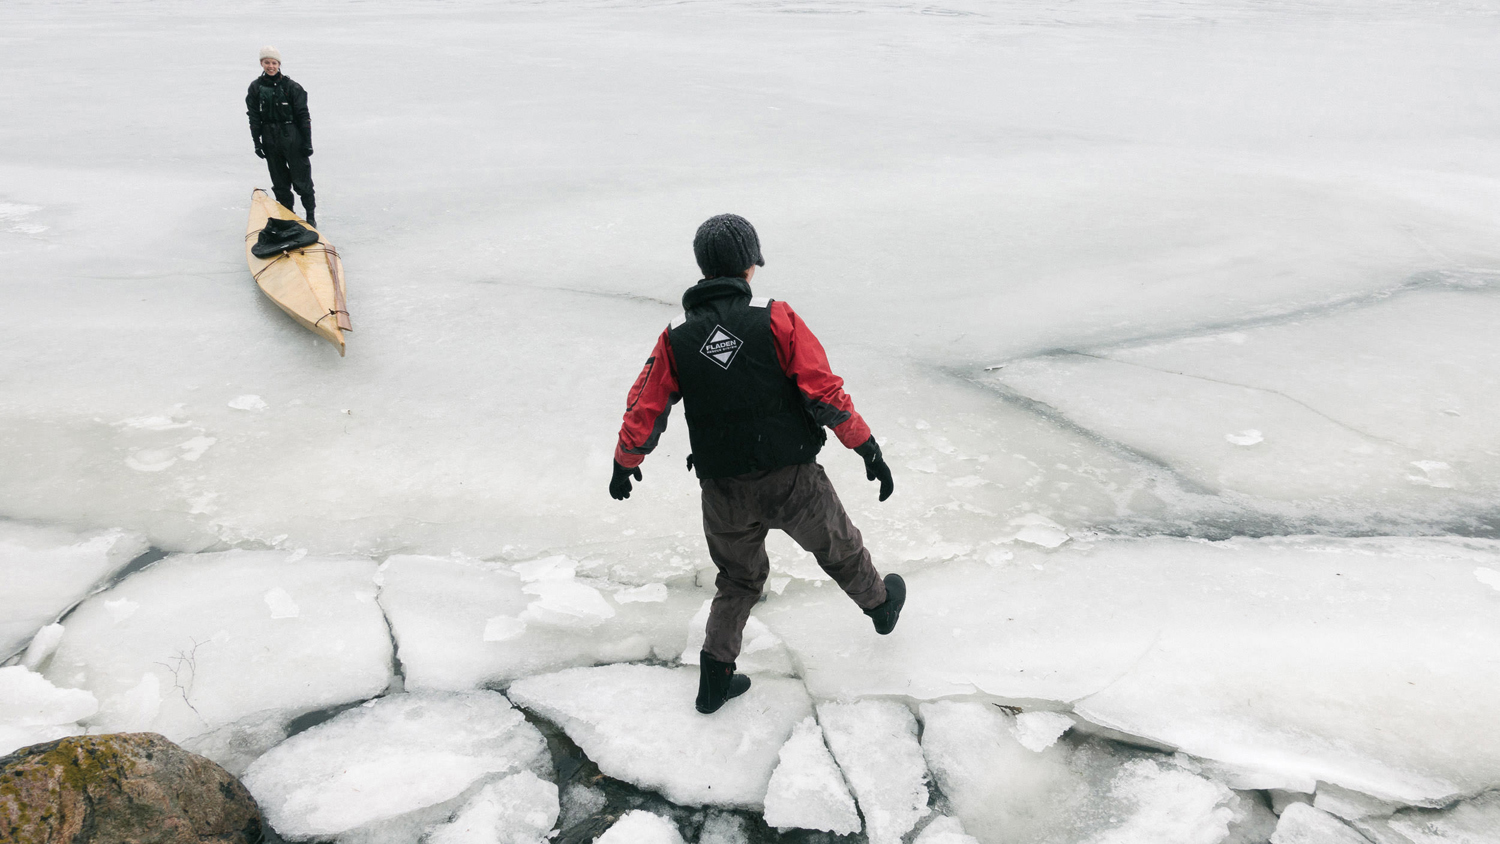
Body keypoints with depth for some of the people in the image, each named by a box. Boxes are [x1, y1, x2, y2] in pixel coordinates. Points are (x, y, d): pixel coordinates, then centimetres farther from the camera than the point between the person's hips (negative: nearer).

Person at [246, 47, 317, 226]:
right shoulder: (256, 87, 4)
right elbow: (254, 117, 6)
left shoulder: (291, 86, -4)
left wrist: (307, 142, -7)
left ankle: (310, 215, 11)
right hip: (270, 141, 3)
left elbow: (303, 115, -4)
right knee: (279, 182, 9)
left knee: (301, 180, -1)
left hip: (292, 139, -3)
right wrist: (257, 142, 2)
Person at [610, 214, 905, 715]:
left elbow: (645, 410, 3)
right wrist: (867, 448, -4)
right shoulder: (776, 319, -12)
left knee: (738, 578, 24)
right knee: (837, 547, 24)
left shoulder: (676, 338, -4)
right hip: (793, 480, -2)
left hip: (724, 493, 2)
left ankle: (715, 679, 25)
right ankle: (881, 604, 50)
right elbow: (824, 391, -13)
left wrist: (625, 464, 20)